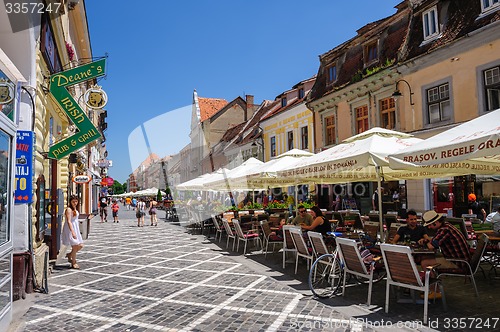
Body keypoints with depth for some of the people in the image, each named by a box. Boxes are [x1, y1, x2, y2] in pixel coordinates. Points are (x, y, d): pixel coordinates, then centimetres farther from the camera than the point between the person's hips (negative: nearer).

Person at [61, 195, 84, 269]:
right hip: (70, 229, -9)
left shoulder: (75, 209, 12)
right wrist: (73, 232, -28)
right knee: (75, 246, -2)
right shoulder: (69, 209, -16)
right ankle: (73, 263, 13)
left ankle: (69, 255, 30)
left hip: (76, 229, 9)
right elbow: (68, 221, -22)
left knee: (80, 245, 8)